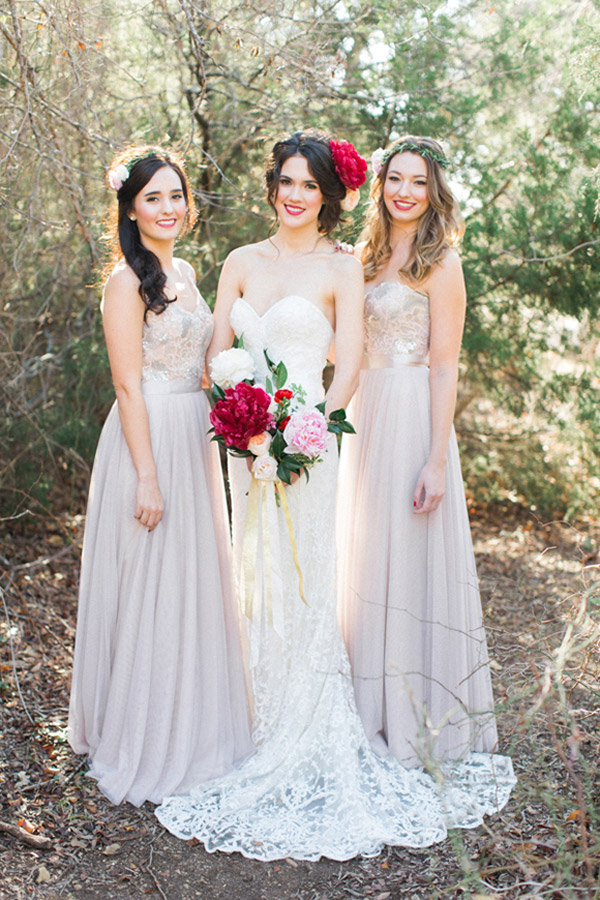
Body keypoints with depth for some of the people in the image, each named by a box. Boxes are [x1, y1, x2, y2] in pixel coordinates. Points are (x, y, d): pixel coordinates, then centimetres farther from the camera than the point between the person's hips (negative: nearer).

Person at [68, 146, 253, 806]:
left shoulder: (184, 273, 14)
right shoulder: (127, 279, -12)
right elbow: (128, 386, -16)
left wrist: (207, 449, 17)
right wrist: (148, 478, -20)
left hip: (195, 439, 8)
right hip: (150, 440, -8)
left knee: (196, 587, 16)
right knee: (151, 591, 1)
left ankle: (193, 733, 33)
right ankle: (145, 749, 18)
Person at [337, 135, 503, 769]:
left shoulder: (440, 262, -6)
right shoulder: (369, 257, 15)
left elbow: (444, 366, -12)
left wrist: (437, 459, -17)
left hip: (412, 419, -7)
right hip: (366, 417, 7)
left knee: (410, 561, 0)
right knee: (367, 559, 12)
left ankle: (419, 720, 17)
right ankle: (374, 709, 28)